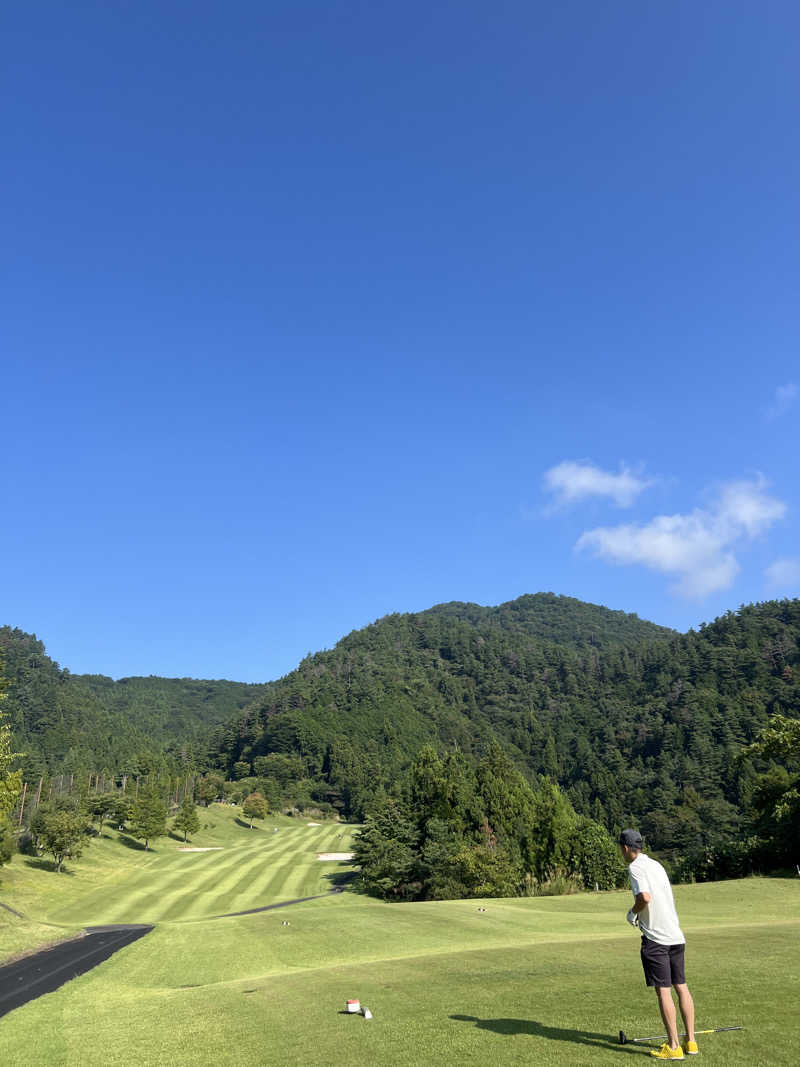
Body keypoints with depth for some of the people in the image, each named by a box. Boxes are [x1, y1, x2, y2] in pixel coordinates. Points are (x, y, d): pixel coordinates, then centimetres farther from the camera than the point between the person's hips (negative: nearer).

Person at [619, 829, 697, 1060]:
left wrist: (632, 912, -7)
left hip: (656, 937, -8)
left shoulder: (635, 867, -11)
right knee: (681, 987, 13)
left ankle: (673, 1047, 3)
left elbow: (645, 896, -25)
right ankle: (690, 1041, 20)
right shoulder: (656, 865, 14)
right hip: (676, 935, 8)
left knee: (663, 991, -1)